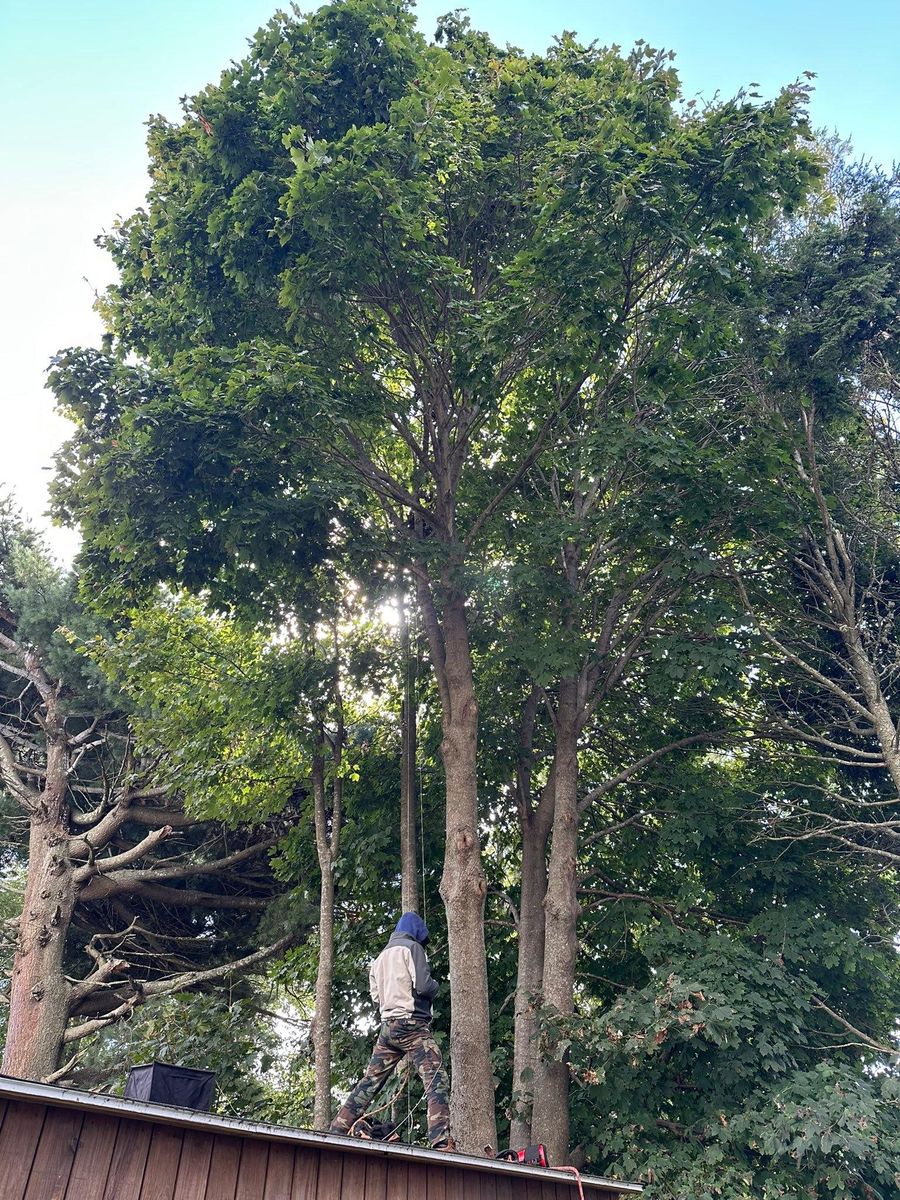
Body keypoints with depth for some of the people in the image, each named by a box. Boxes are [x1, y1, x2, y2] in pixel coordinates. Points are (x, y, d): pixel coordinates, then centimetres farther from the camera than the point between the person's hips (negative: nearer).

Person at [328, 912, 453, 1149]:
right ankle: (441, 1141, -22)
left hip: (388, 1026, 8)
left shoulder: (382, 956, 20)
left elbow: (376, 995, 18)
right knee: (436, 1081, -11)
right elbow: (423, 985, -13)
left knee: (370, 1081, 13)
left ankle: (336, 1131, 15)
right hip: (412, 1023, -7)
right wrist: (435, 986, 7)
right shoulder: (412, 947, -3)